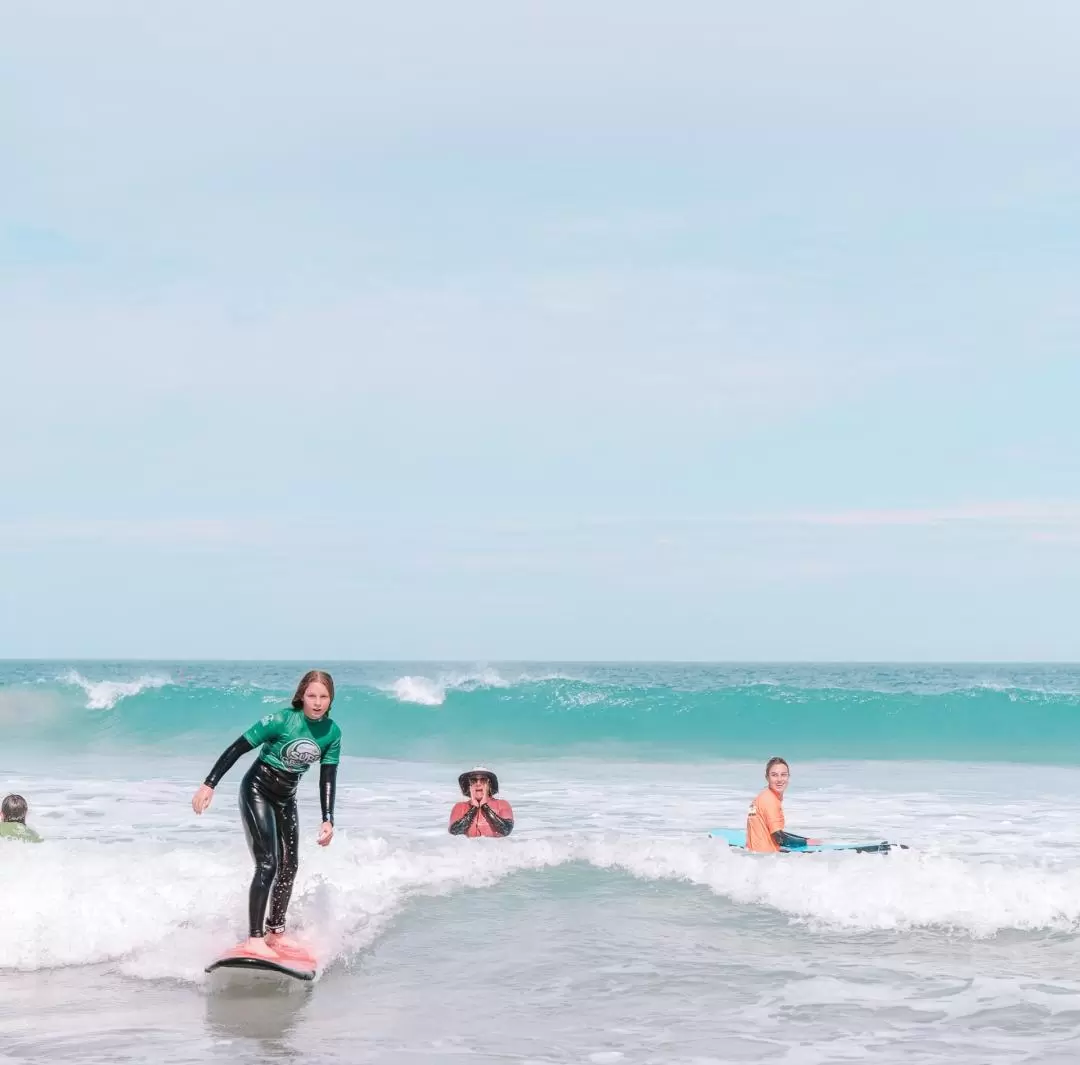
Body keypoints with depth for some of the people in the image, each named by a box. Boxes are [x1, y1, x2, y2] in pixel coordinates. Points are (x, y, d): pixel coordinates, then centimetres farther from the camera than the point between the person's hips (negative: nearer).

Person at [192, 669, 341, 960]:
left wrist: (328, 820, -9)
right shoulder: (281, 721, -25)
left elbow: (327, 778, -2)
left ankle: (276, 931, 26)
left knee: (289, 865, 10)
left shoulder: (332, 733, -9)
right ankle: (254, 938, -13)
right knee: (267, 864, -16)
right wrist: (209, 785, -24)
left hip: (286, 798, 7)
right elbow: (237, 748, -20)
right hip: (257, 791, -6)